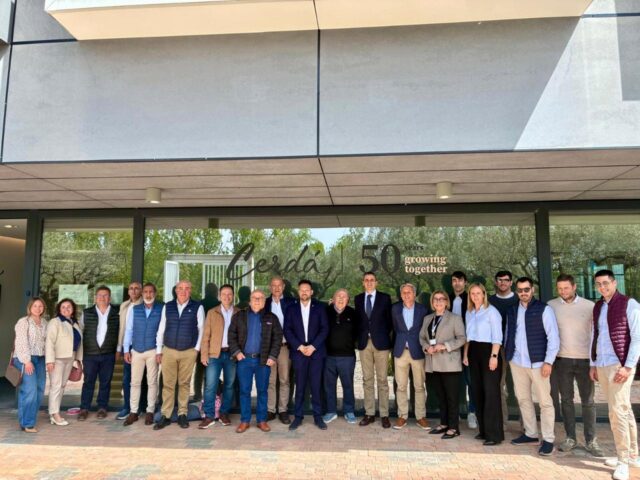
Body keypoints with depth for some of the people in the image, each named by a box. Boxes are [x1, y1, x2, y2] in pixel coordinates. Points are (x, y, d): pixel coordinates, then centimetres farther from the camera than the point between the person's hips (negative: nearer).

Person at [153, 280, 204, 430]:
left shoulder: (197, 307, -2)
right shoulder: (167, 306, 4)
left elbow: (201, 329, 1)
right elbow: (161, 329, 8)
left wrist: (197, 349, -3)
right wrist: (158, 350, 6)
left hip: (189, 352, -1)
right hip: (169, 351, 2)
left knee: (184, 384, 7)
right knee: (168, 384, 4)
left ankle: (182, 414, 18)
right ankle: (165, 416, 13)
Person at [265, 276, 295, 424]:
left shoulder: (291, 302, 3)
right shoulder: (265, 303, 7)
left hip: (284, 346, -1)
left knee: (284, 380, 4)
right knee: (270, 380, 6)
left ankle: (283, 411, 12)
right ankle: (270, 410, 13)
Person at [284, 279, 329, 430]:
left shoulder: (319, 308, 6)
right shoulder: (291, 309, 9)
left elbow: (325, 329, 0)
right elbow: (287, 330, 2)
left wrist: (313, 346, -10)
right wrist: (299, 347, -9)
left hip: (316, 351, 0)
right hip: (298, 352, 1)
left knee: (316, 385, 1)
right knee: (300, 386, 2)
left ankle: (318, 416, 10)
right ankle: (298, 416, 11)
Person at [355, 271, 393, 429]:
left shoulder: (385, 298, 1)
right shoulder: (358, 299, 10)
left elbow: (390, 320, 5)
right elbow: (358, 319, 12)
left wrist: (385, 336, 0)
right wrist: (360, 337, 3)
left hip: (381, 343, -3)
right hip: (364, 343, 3)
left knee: (382, 380, 1)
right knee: (367, 380, 7)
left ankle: (384, 415, 7)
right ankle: (369, 414, 15)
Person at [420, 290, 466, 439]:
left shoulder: (455, 318, 0)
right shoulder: (427, 319, 16)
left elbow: (462, 338, -7)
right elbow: (422, 337, 16)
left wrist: (445, 346, -17)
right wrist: (426, 347, -5)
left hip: (449, 364, -5)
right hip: (433, 364, 5)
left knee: (452, 397, -1)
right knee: (440, 396, 12)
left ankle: (453, 428, 6)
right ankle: (444, 424, 22)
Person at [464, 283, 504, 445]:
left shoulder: (491, 311, -9)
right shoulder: (469, 312, 13)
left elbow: (497, 336, -13)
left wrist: (494, 356, -19)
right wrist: (466, 354, 13)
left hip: (488, 351, -7)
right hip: (474, 353, 7)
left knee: (491, 392, -6)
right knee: (478, 392, 10)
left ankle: (494, 434, 0)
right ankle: (484, 430, 20)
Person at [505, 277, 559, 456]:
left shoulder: (543, 309, -6)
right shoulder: (512, 311, 10)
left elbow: (553, 337, -8)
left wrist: (548, 362, -13)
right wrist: (508, 355, 9)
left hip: (538, 362, -5)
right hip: (517, 362, 5)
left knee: (545, 401, 1)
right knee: (523, 399, 13)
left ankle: (548, 439, 11)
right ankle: (530, 434, 26)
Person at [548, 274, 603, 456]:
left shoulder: (589, 306, -4)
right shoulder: (551, 306, -1)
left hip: (585, 359, -1)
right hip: (562, 359, 1)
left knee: (588, 401, 5)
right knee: (566, 400, 9)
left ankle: (591, 441, 15)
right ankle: (570, 438, 19)